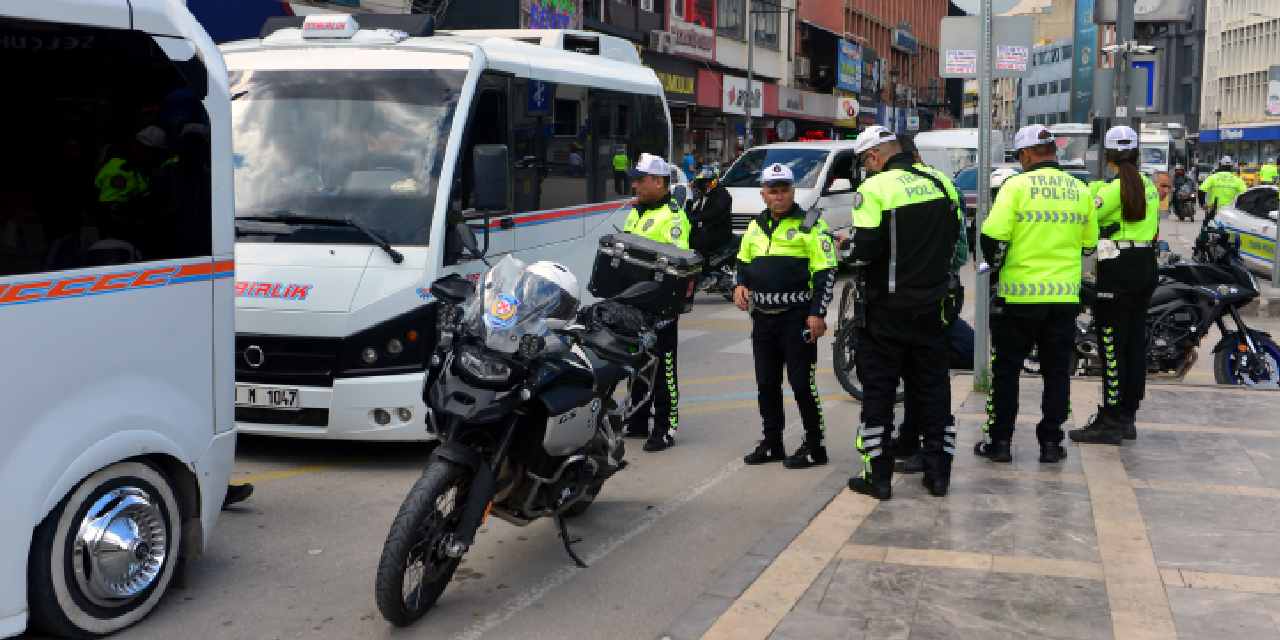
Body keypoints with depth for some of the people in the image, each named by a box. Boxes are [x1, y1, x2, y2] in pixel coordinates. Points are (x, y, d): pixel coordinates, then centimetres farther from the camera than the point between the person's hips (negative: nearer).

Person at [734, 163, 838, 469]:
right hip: (762, 316, 7)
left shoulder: (810, 226, -5)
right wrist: (740, 286, 4)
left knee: (802, 383, -4)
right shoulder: (756, 226, 14)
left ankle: (815, 446, 6)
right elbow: (743, 262, 26)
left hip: (797, 317, -6)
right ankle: (772, 443, 23)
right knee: (766, 384, 12)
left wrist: (818, 313, -14)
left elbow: (825, 271, -8)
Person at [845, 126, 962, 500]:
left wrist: (853, 249, 0)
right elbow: (954, 237, 11)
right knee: (933, 386, 13)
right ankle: (938, 472, 18)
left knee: (879, 389, 4)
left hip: (887, 310, -5)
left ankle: (878, 476, 7)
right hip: (932, 305, 5)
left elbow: (866, 250, -21)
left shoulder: (875, 188, -15)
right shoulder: (940, 182, 4)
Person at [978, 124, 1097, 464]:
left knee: (1006, 370, 8)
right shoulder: (1080, 190, 6)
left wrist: (995, 265, 5)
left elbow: (993, 237, -15)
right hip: (1065, 295, 4)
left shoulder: (1017, 186, -10)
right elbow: (1089, 242, 13)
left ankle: (1000, 440, 11)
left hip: (1019, 294, -4)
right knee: (1057, 371, 12)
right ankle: (1051, 442, 16)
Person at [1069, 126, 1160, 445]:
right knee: (1135, 343, 12)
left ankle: (1110, 421, -3)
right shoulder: (1149, 186, 10)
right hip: (1146, 266, 8)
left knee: (1113, 346, -5)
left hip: (1118, 271, -8)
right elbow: (1154, 228, 15)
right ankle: (1127, 418, 19)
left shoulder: (1114, 188, -14)